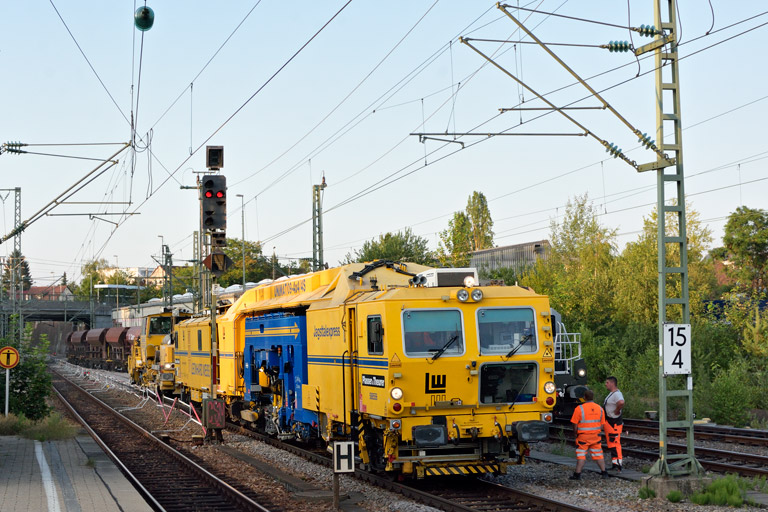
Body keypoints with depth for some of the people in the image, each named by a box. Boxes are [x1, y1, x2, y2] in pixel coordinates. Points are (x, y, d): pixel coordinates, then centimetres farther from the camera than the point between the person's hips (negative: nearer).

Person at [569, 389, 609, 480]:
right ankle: (604, 472, 15)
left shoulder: (579, 409, -13)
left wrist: (576, 433, 7)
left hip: (583, 437, -4)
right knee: (598, 455, 14)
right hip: (596, 437, 4)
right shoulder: (600, 409, 1)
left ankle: (577, 474, -2)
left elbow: (575, 425, -10)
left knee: (581, 455, 2)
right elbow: (602, 425, 6)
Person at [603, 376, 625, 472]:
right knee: (611, 443, 16)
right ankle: (614, 464, 23)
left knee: (615, 443, -11)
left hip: (614, 423, -11)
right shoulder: (611, 393, 14)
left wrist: (617, 410, -25)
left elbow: (621, 402, -40)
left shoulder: (616, 394, -19)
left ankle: (618, 465, -11)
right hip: (609, 422, 11)